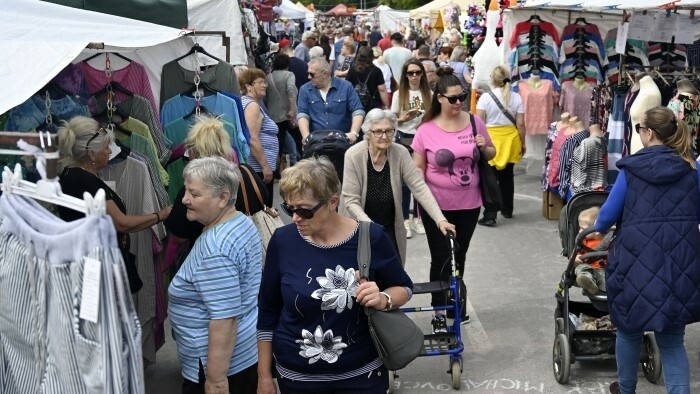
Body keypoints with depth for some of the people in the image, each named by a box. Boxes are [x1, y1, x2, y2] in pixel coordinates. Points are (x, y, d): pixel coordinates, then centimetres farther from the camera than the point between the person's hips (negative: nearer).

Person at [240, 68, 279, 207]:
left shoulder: (244, 102, 17)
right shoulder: (252, 105, -13)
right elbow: (253, 140, -21)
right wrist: (266, 166, -19)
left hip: (249, 165, 10)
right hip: (258, 168, -10)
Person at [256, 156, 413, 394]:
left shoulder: (371, 238, -13)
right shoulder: (283, 241, -9)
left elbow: (403, 288, 2)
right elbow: (268, 312, 0)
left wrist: (383, 300, -20)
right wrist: (264, 375, 3)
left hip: (362, 373, -1)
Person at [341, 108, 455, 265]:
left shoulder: (400, 153, -11)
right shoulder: (353, 155, -18)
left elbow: (419, 187, -14)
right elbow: (351, 201, -19)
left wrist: (440, 219, -25)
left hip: (390, 229, 3)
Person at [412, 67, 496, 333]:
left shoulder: (474, 122, -2)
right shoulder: (426, 130, -9)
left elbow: (491, 155, 11)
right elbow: (418, 168, -2)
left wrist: (484, 147, -11)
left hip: (469, 204, 3)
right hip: (437, 206, -3)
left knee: (459, 258, 18)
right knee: (441, 260, 5)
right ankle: (439, 313, 18)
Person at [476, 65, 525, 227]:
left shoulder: (486, 97, -7)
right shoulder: (516, 98, 0)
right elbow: (520, 124, 0)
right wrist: (522, 143, 10)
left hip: (490, 140, -3)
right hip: (510, 139, 4)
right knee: (507, 176, 18)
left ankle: (489, 216, -7)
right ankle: (507, 210, 31)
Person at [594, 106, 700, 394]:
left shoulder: (632, 167, -3)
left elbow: (609, 213, 1)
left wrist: (597, 230, 22)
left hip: (638, 259, -2)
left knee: (629, 328, 18)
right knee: (672, 339, 9)